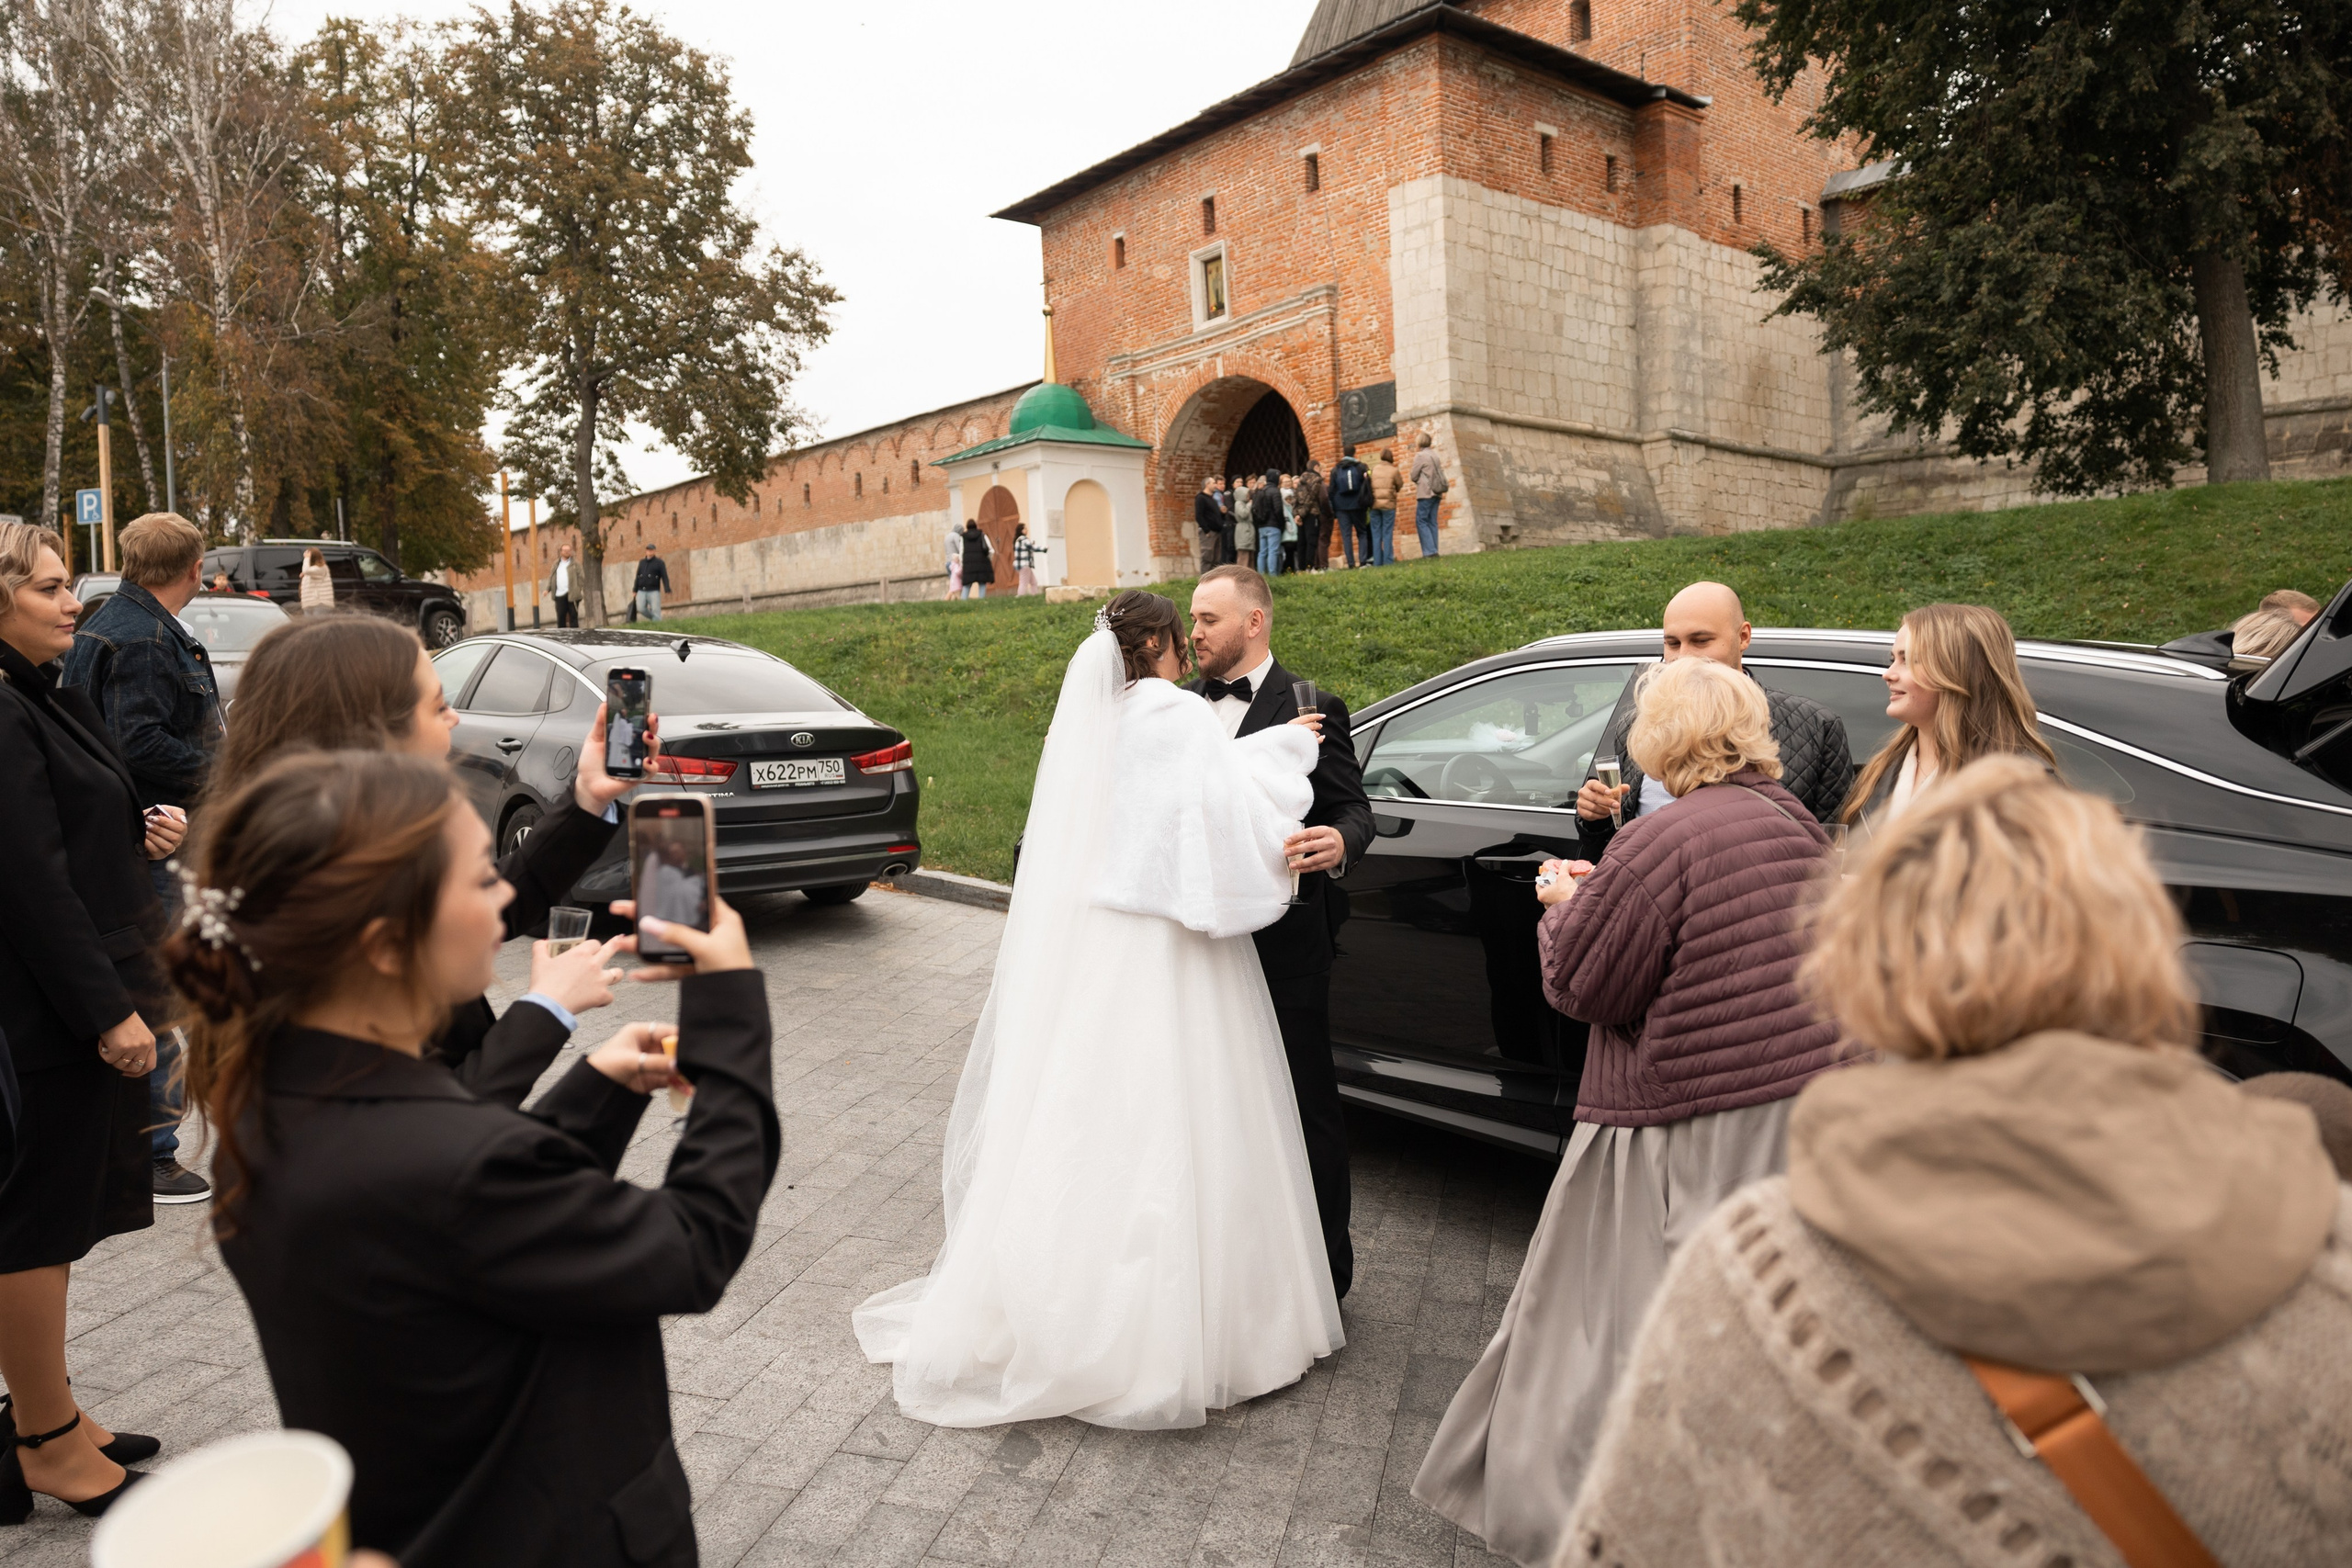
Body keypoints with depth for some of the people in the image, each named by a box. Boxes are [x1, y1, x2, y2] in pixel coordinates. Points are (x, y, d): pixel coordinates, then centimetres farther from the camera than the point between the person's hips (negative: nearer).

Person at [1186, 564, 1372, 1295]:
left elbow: (1352, 807, -9)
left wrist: (1340, 842, -30)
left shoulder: (1310, 706, -7)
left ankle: (1324, 1266, 22)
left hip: (1283, 945, -6)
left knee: (1304, 1106, 6)